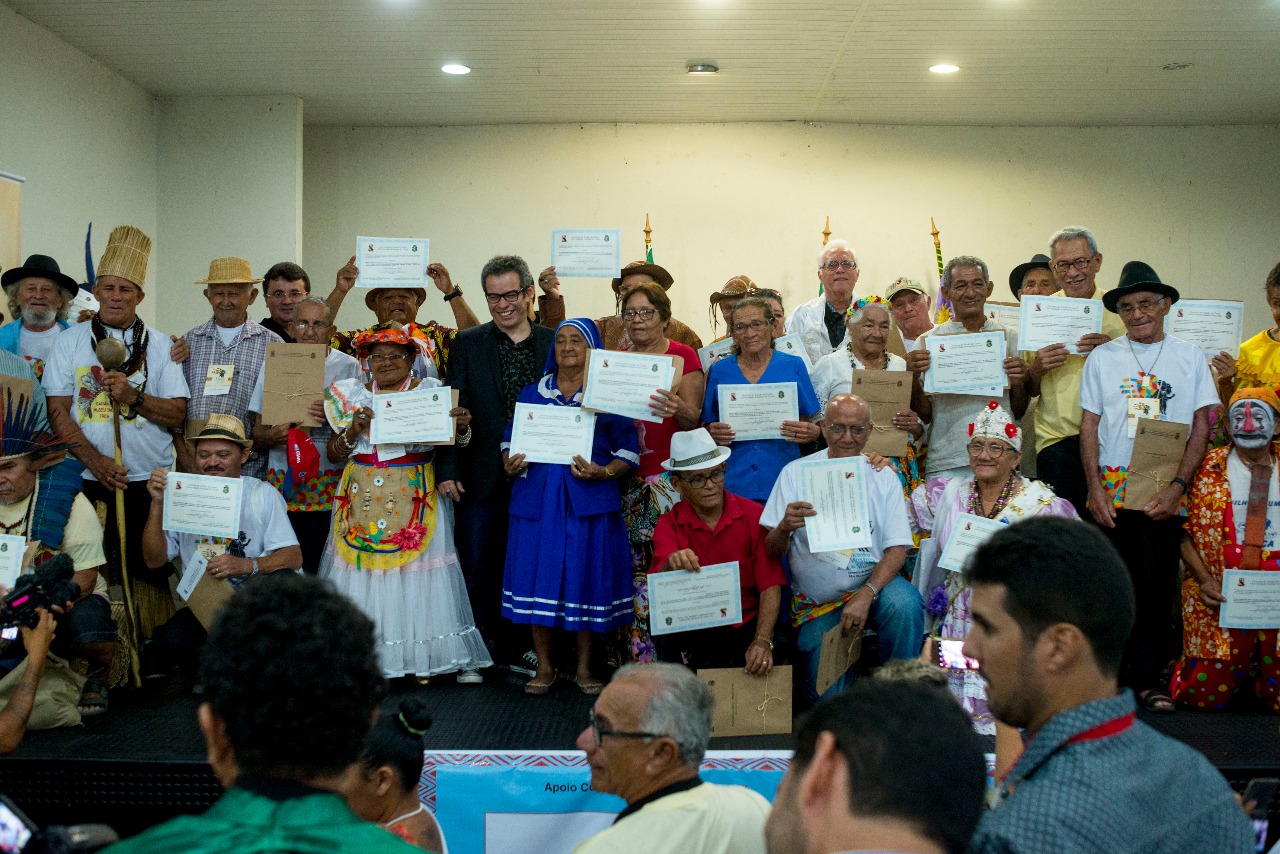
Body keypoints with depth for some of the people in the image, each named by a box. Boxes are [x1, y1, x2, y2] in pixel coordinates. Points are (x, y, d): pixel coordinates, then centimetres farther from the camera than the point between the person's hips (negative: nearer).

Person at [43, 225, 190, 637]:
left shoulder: (160, 345, 7)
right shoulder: (71, 341, 7)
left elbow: (177, 414, 2)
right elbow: (57, 410, 1)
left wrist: (133, 397, -16)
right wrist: (95, 460, -12)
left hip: (149, 480, 0)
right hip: (88, 480, 0)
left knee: (151, 569, -1)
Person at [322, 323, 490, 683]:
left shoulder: (431, 392, 4)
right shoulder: (353, 394, 10)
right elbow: (333, 455, 8)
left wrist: (461, 427, -19)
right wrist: (353, 430, -9)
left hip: (415, 498, -2)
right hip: (363, 497, 2)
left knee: (417, 573, -5)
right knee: (362, 567, -2)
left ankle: (422, 657, 2)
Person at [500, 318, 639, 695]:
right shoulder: (532, 394, 13)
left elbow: (629, 451, 1)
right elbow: (510, 439, 15)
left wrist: (603, 472, -16)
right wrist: (509, 464, -7)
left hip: (589, 500, -2)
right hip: (538, 499, 2)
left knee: (586, 576, 0)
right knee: (538, 575, 0)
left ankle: (584, 667, 13)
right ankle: (544, 666, 12)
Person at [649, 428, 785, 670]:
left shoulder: (754, 516, -2)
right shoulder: (669, 525, 0)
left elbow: (770, 586, -6)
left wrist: (763, 641, -22)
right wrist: (671, 566, -41)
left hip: (747, 626, 0)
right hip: (691, 630, 1)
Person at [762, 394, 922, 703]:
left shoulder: (884, 477, 3)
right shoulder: (795, 473, 0)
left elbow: (897, 548, -4)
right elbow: (771, 552, -3)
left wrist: (866, 595, -21)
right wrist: (784, 528, -27)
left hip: (872, 585, 1)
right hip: (816, 602, -1)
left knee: (905, 605, -32)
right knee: (827, 698, -13)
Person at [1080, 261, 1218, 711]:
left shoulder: (1190, 357, 5)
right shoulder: (1102, 357, 7)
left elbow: (1201, 425, 2)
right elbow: (1089, 425, 6)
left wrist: (1176, 487, -8)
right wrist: (1095, 487, -4)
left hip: (1165, 493, 0)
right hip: (1111, 488, 1)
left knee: (1156, 585, 2)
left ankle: (1147, 674, 14)